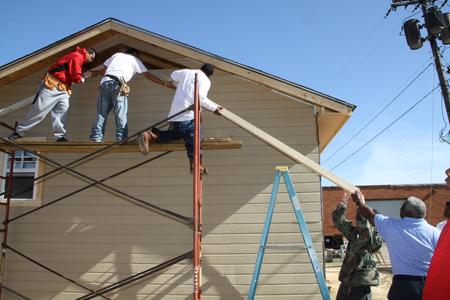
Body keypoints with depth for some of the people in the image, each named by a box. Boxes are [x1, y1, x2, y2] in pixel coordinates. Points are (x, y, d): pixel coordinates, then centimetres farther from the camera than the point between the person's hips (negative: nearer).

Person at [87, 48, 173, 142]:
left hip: (105, 82, 4)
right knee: (121, 115, -1)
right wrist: (165, 83, 21)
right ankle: (122, 139, -7)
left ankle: (95, 139, -1)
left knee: (101, 114, 4)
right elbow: (148, 75, 18)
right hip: (118, 85, -4)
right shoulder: (135, 60, 20)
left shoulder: (117, 55, 29)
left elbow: (103, 68, 23)